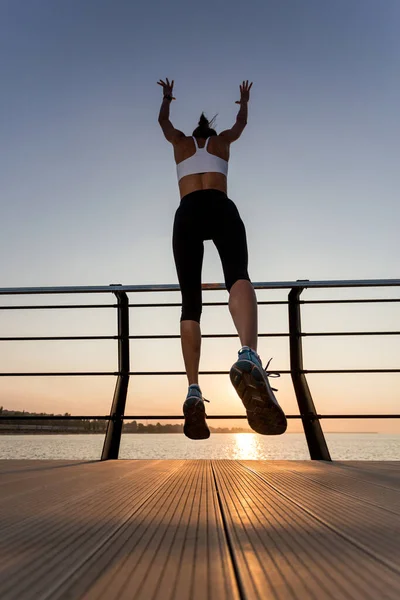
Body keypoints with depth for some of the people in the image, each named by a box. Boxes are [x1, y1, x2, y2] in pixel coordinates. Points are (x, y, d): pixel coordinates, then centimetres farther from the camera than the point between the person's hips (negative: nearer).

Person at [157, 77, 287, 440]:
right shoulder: (223, 141, 32)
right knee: (238, 276, -26)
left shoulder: (181, 142, 33)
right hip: (221, 208, -1)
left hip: (187, 213, 1)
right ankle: (248, 357, -58)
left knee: (191, 301, -6)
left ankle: (194, 392, -22)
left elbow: (163, 119, 54)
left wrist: (167, 97, 73)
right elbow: (241, 122, 54)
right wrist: (245, 100, 73)